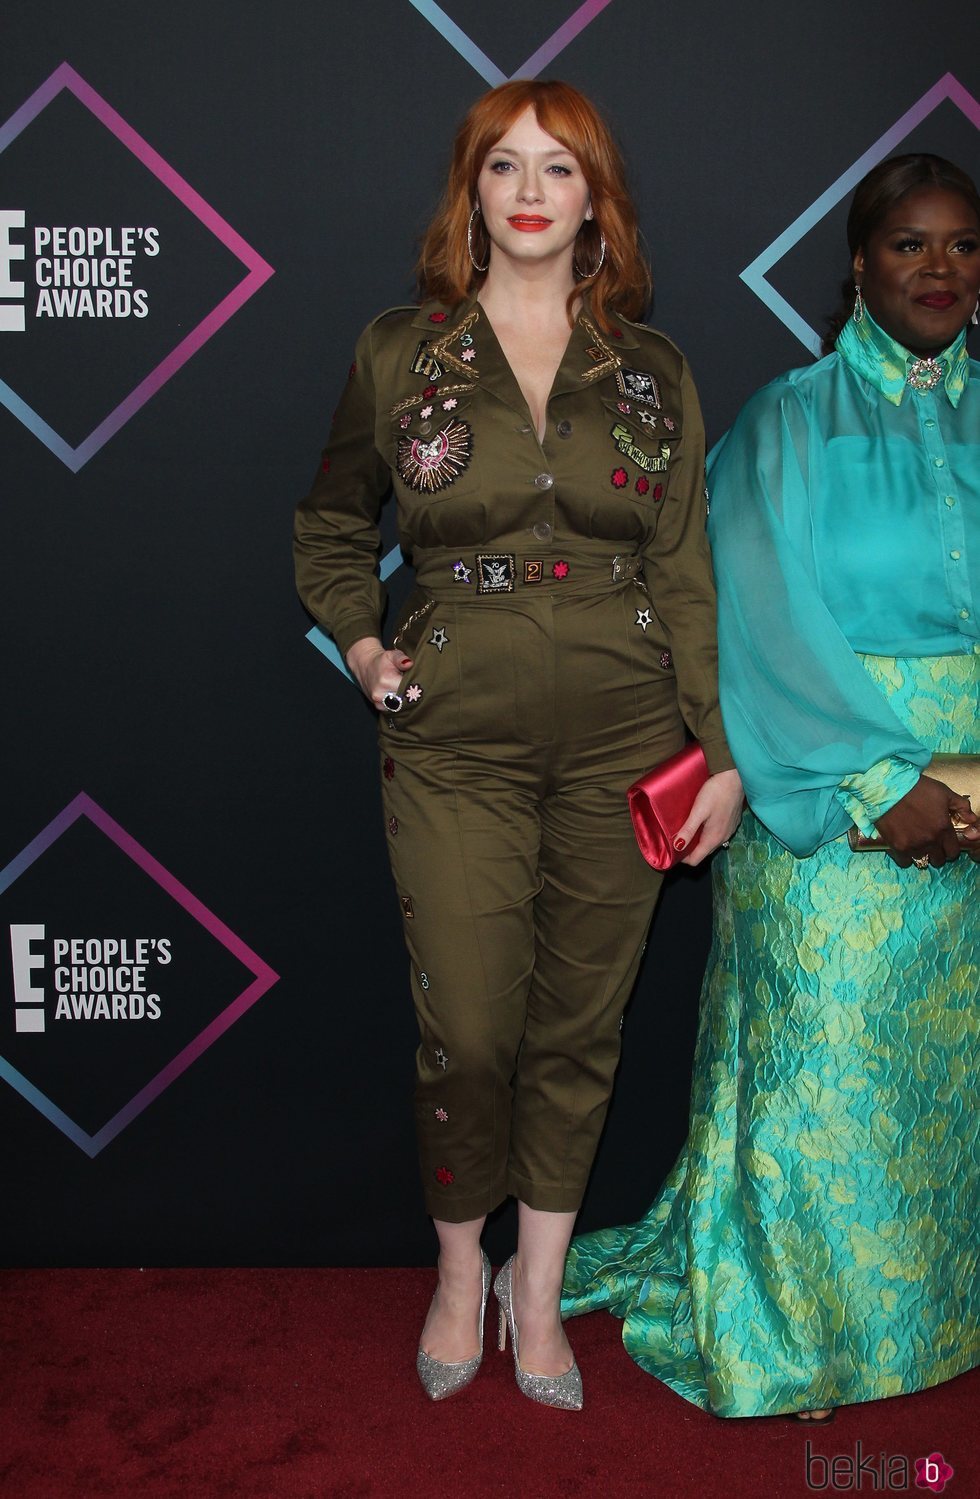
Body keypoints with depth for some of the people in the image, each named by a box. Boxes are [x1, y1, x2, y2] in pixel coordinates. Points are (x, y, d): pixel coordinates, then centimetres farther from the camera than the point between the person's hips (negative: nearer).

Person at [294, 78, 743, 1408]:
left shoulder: (653, 373, 6)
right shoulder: (399, 354, 3)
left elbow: (687, 576, 6)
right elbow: (330, 525, 17)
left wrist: (721, 752, 2)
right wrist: (359, 642, 1)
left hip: (621, 747, 2)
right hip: (457, 748, -1)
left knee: (579, 1026, 10)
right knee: (466, 1035, 2)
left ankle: (539, 1290, 30)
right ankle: (460, 1271, 30)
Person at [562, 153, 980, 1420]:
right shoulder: (792, 423, -2)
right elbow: (766, 626, -10)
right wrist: (877, 780, -17)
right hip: (828, 794, -3)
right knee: (824, 1058, 4)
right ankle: (784, 1326, 24)